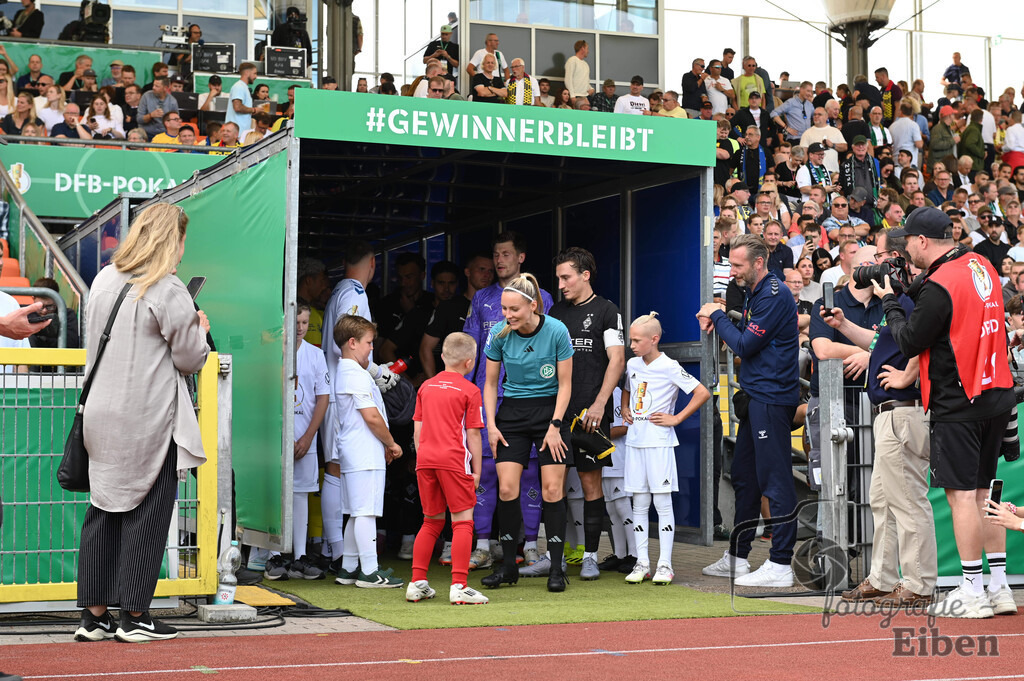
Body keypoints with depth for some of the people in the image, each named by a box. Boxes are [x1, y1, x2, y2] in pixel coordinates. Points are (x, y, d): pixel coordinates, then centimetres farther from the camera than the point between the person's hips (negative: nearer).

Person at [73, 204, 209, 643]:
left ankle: (94, 615, 13)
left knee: (103, 511, 10)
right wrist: (200, 330, 13)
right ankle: (135, 616, 5)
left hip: (102, 418, 7)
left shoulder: (103, 281, 9)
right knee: (147, 513, 2)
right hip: (149, 421, -6)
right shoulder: (169, 291, -12)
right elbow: (191, 359, -6)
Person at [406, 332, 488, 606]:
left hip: (425, 460, 6)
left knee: (432, 521, 16)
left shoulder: (426, 386, 13)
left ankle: (417, 583, 14)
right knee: (463, 521, -2)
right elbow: (472, 434, -4)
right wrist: (476, 470, 1)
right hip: (453, 460, -6)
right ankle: (459, 586, -9)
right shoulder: (469, 391, -2)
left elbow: (417, 430, 14)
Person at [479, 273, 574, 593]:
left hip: (550, 410, -2)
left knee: (552, 489, -6)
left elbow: (565, 383, -6)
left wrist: (555, 426, -11)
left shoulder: (556, 331, -14)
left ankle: (556, 567, 2)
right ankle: (508, 566, 5)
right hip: (512, 412, 2)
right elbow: (490, 383, 5)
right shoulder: (499, 334, -7)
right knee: (507, 489, -7)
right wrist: (491, 424, -3)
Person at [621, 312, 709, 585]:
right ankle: (642, 563, 10)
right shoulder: (632, 365, 11)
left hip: (659, 442, -6)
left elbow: (703, 393, -11)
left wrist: (676, 419, -11)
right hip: (634, 440, 6)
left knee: (663, 503, -3)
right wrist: (625, 410, 12)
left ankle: (665, 565, 1)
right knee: (639, 504, 6)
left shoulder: (669, 367, -9)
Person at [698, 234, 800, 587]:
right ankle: (737, 558, 24)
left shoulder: (774, 296, -14)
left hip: (772, 398, -11)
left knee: (775, 479, -9)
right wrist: (717, 321, 5)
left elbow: (745, 345, -16)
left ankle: (781, 565, -7)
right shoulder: (755, 293, 17)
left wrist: (719, 316, -2)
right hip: (756, 398, 11)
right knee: (744, 476, 15)